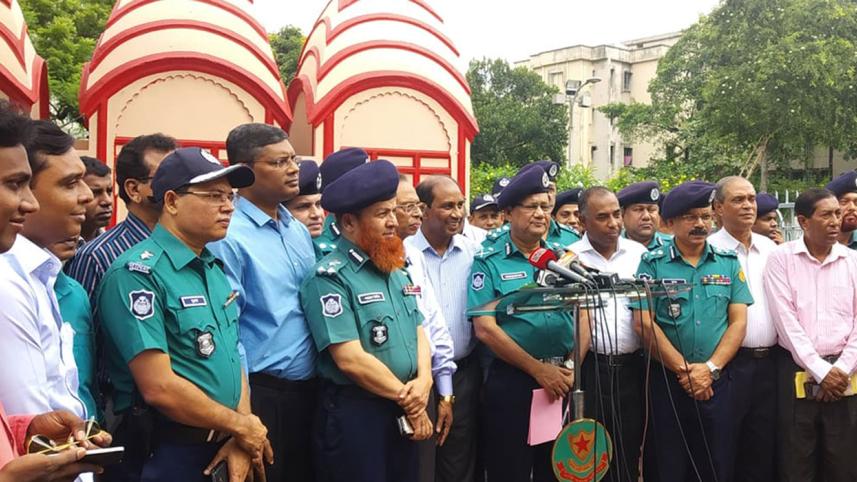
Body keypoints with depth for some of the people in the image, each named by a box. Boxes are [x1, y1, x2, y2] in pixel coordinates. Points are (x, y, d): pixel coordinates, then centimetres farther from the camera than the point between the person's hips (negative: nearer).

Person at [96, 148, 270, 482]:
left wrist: (241, 438, -5)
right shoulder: (137, 273, -18)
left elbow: (231, 356, 8)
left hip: (223, 450, 7)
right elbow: (159, 388, -23)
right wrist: (242, 425, -12)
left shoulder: (216, 268, 7)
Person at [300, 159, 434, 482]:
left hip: (404, 413, 8)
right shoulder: (330, 278, -17)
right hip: (354, 415, -8)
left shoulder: (396, 270, 10)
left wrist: (423, 381, -9)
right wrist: (407, 398, -12)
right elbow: (350, 359, -22)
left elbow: (418, 331, 10)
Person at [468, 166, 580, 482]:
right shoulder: (489, 262, -4)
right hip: (511, 381, -4)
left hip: (562, 380, 4)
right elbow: (485, 329, -12)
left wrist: (572, 367, -7)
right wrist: (538, 369, -13)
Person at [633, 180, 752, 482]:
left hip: (717, 382, 2)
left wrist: (710, 368, -11)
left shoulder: (729, 263, 7)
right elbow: (644, 323, -8)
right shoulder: (653, 264, -2)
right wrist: (684, 370, -12)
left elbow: (738, 321, 1)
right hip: (666, 381, -2)